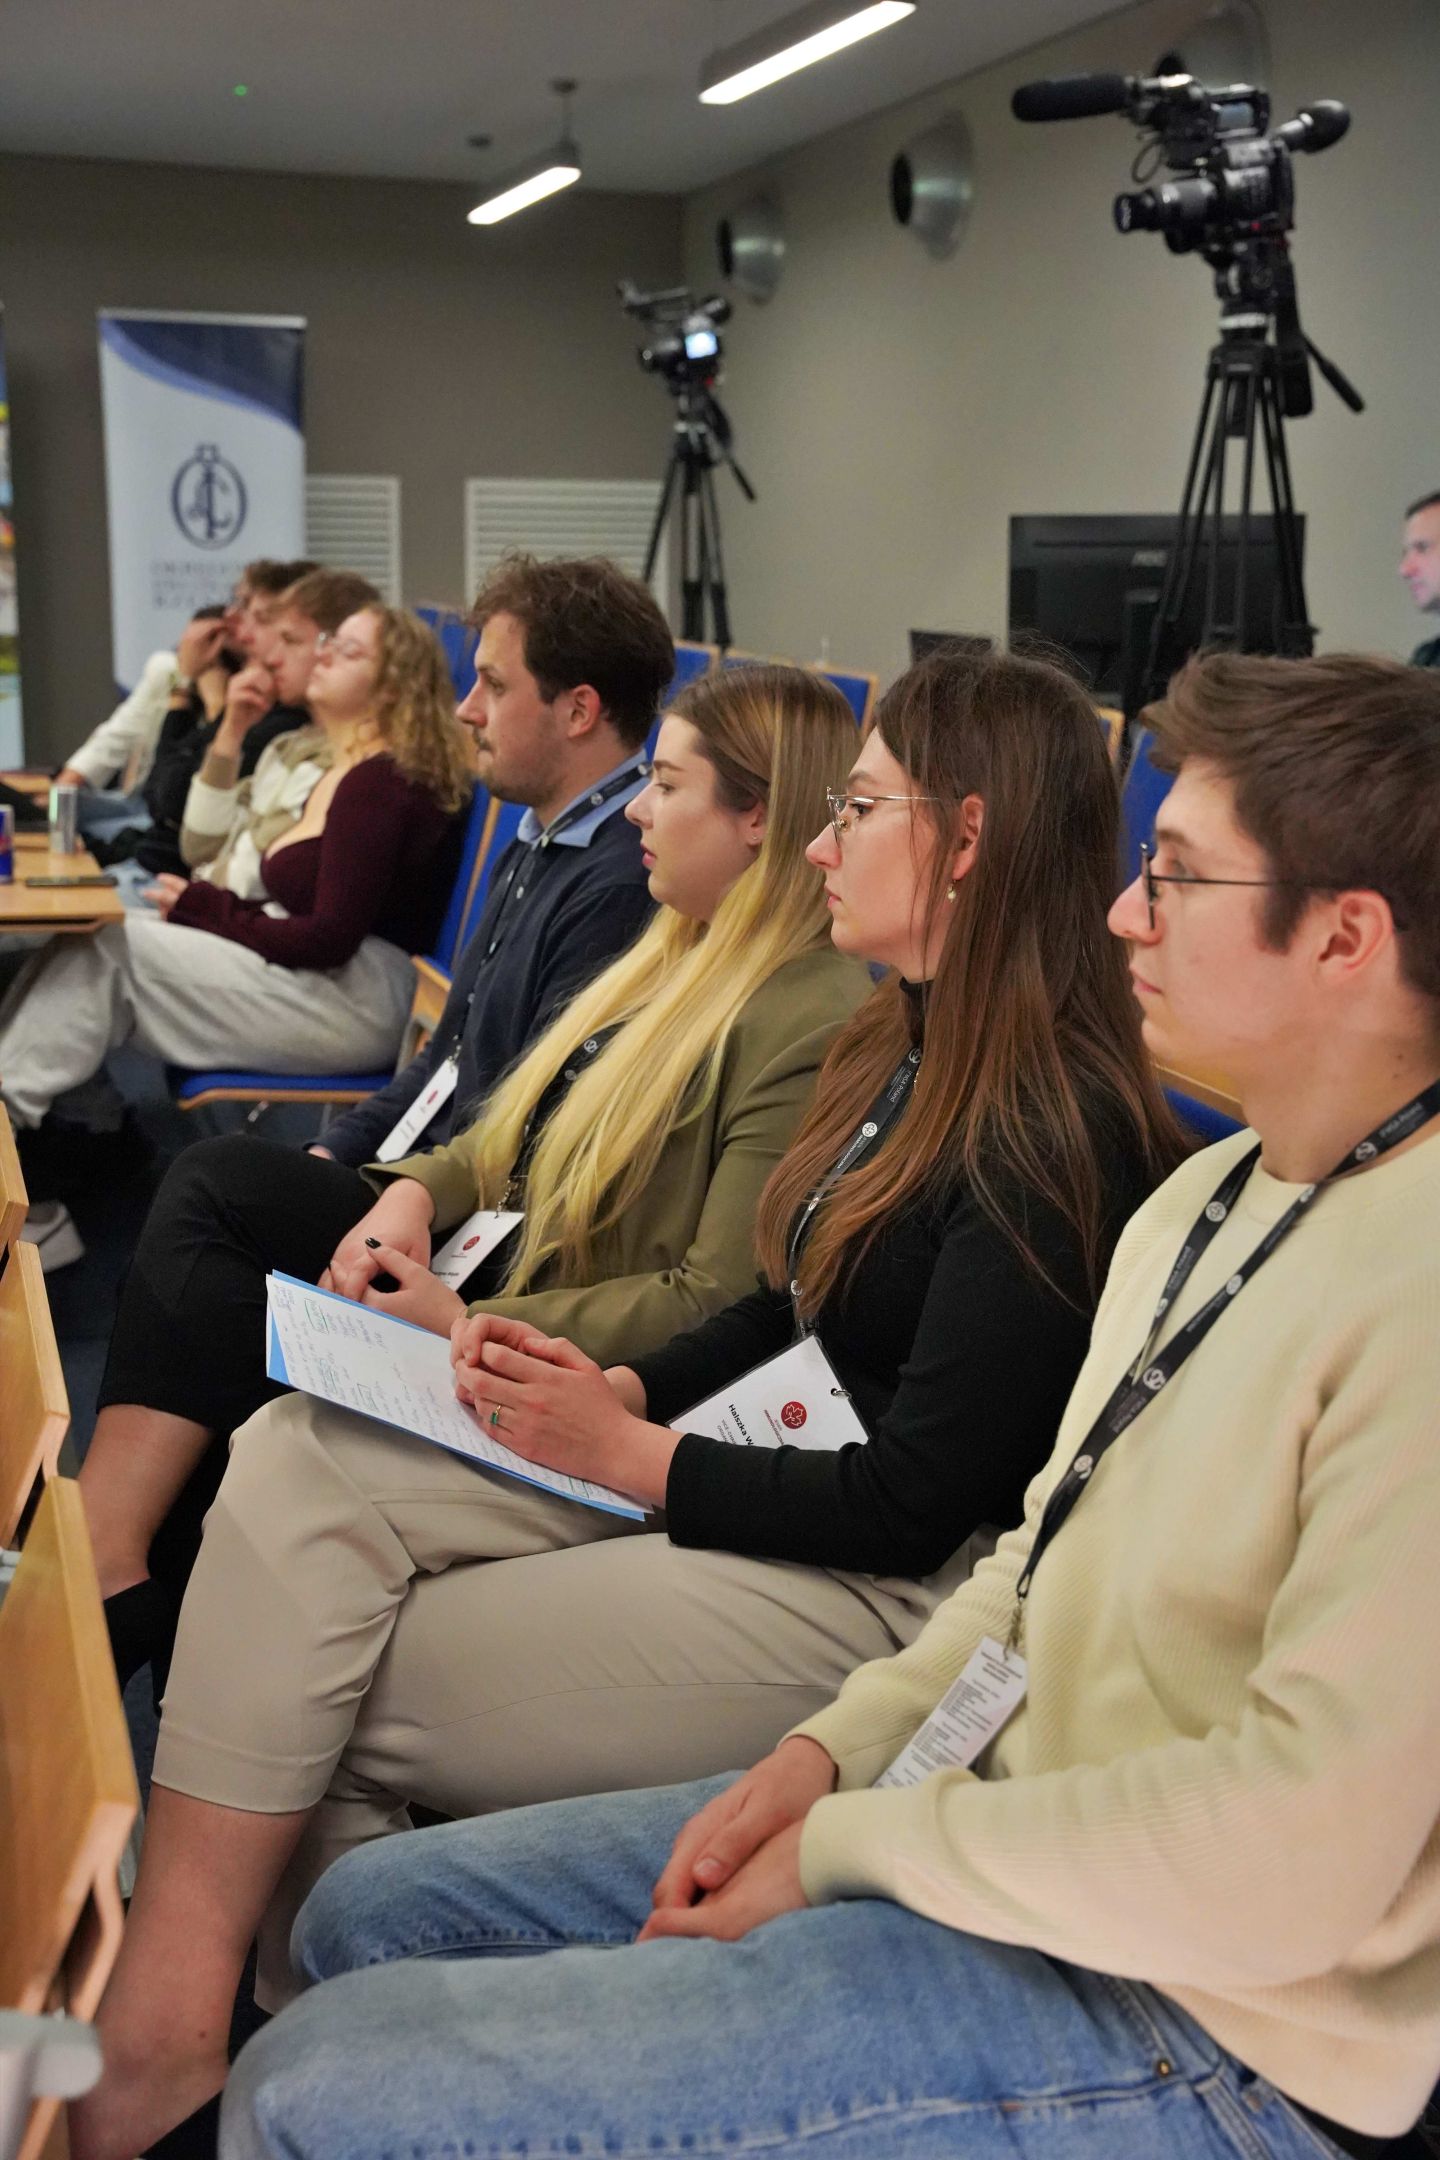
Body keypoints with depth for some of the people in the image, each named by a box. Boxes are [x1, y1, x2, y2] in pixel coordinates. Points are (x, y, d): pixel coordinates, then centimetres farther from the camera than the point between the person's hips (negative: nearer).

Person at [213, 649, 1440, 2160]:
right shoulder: (1209, 1199, 9)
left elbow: (1296, 1857, -27)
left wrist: (850, 1844, -15)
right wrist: (833, 1751, 1)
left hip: (1184, 2020, -9)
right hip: (1008, 1804, 9)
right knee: (374, 1913, 10)